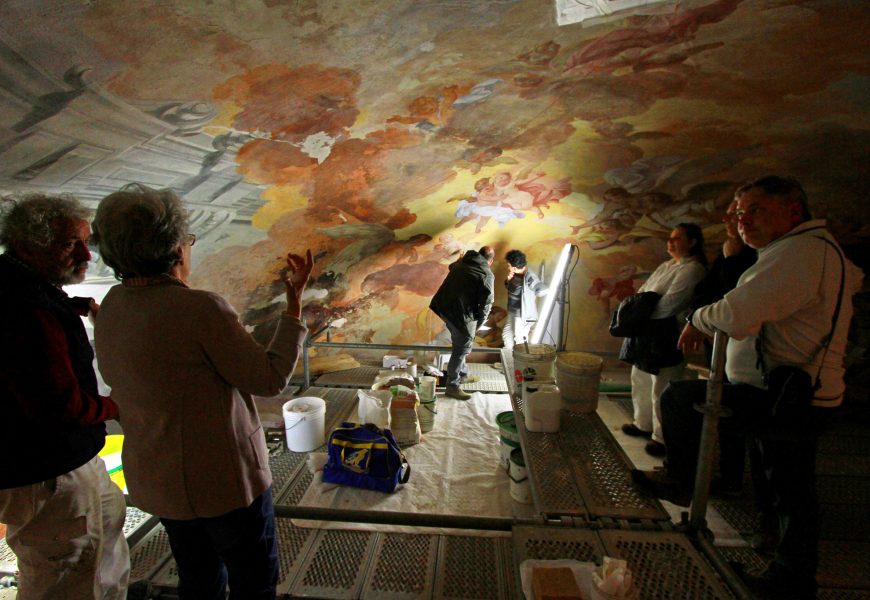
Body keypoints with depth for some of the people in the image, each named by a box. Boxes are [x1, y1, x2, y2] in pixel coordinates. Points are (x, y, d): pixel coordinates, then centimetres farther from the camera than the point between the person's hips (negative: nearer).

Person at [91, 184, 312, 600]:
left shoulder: (111, 307, -4)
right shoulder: (200, 308, -28)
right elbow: (271, 379, -23)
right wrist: (295, 301, -17)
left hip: (156, 479, 8)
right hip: (223, 479, -7)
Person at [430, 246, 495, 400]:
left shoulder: (461, 263, 12)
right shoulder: (486, 275, -8)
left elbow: (451, 266, 37)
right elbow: (486, 304, -8)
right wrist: (478, 324, 4)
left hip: (443, 306, 8)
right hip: (461, 313, -8)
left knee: (459, 343, 25)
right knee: (462, 348, 5)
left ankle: (463, 372, 41)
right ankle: (452, 386, 11)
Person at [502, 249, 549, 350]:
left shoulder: (529, 278, -26)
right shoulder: (516, 274, -1)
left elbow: (544, 290, -27)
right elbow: (508, 287, 15)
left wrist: (531, 295, -11)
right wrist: (508, 280, -8)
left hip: (523, 315, -9)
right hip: (512, 311, 9)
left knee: (519, 340, 4)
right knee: (506, 334, 21)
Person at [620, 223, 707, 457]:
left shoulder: (692, 269, -13)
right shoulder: (666, 266, 16)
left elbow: (668, 305, -20)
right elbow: (643, 291, 16)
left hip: (666, 334, -9)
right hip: (647, 331, 10)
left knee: (661, 389, 0)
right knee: (641, 380, 19)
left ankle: (663, 437, 15)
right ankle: (643, 424, 36)